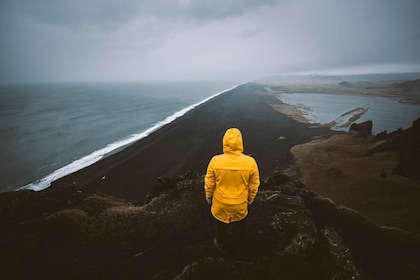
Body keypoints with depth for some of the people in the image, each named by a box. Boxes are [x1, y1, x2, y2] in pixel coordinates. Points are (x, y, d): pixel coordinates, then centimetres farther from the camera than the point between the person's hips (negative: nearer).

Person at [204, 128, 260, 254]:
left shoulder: (215, 161, -26)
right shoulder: (250, 162, -24)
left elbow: (209, 183, -11)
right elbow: (254, 185, -9)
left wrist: (208, 196, 8)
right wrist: (251, 198, 10)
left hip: (221, 202, -1)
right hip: (241, 203, 1)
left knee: (221, 225, 27)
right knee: (241, 225, 30)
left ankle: (221, 245, 52)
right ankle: (242, 244, 55)